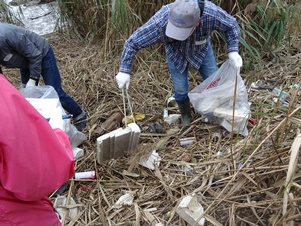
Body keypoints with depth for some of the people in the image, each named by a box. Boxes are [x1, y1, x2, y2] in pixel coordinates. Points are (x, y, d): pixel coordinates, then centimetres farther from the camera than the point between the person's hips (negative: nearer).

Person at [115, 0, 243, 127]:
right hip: (175, 53, -1)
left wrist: (233, 52, -30)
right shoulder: (159, 22, -41)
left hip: (201, 49, 2)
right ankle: (186, 116, 30)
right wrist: (124, 71, -29)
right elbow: (133, 42, -29)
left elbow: (231, 25, -18)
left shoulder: (211, 13, -39)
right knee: (181, 89, -1)